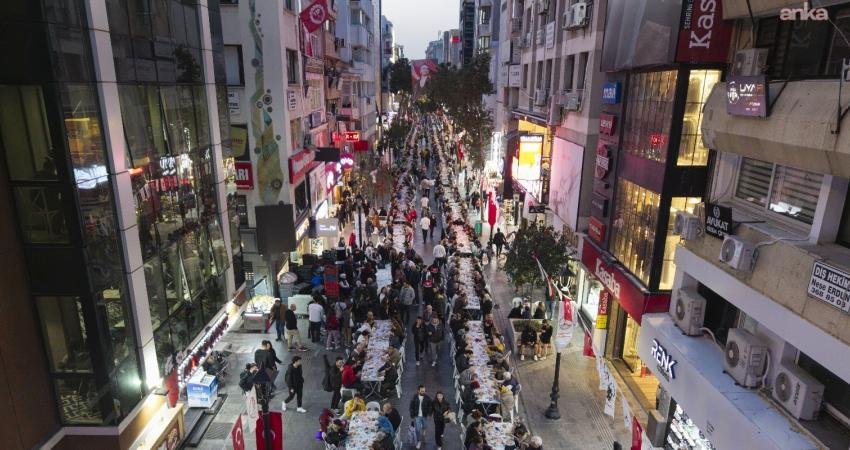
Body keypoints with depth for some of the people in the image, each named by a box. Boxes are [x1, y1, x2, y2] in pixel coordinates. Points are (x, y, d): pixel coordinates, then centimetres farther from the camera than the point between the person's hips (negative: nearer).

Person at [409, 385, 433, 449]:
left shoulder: (427, 398, -10)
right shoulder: (414, 397, -11)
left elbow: (430, 406, -3)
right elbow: (411, 407, -3)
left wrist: (429, 414, -9)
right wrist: (412, 415, -5)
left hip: (424, 416, 1)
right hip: (417, 416, -1)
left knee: (423, 427, 19)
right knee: (418, 429, -1)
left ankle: (423, 433, 52)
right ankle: (419, 441, 16)